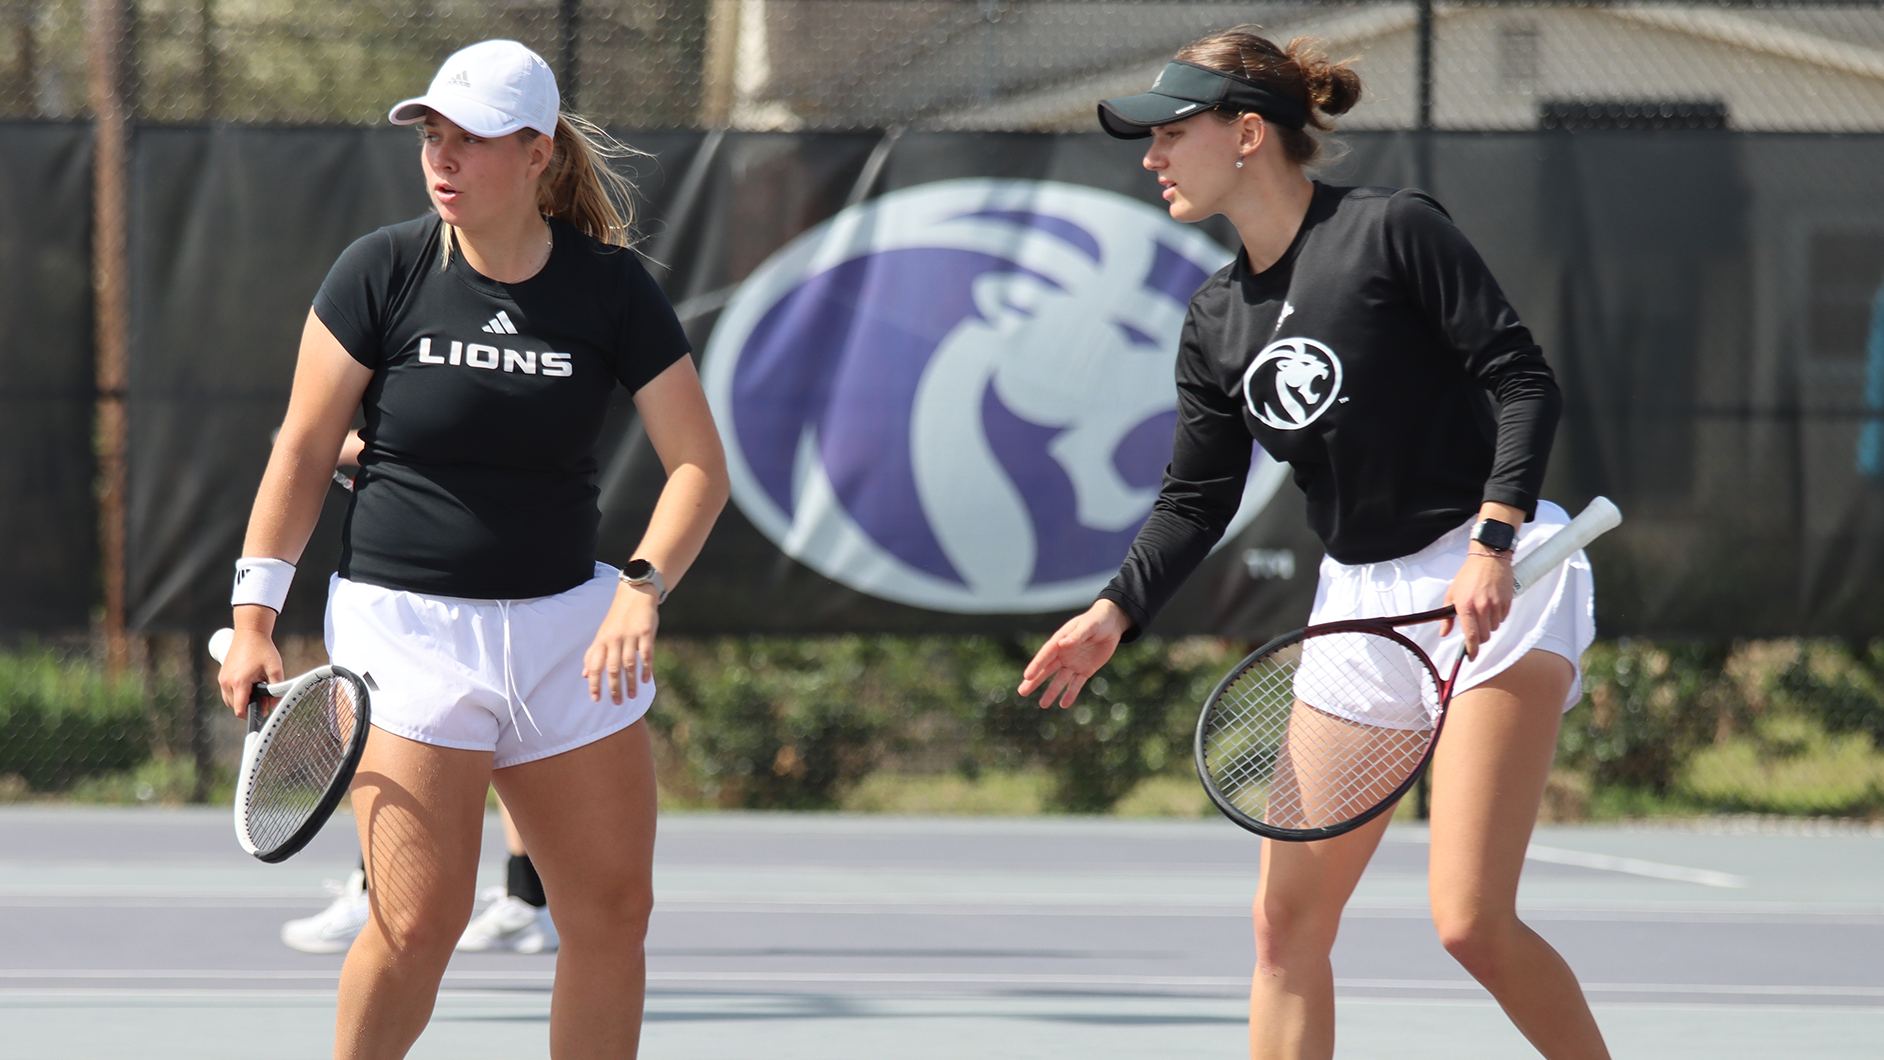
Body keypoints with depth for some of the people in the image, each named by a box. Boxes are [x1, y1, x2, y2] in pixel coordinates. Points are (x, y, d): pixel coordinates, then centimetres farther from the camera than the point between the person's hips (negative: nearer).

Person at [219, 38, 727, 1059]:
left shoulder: (611, 286, -2)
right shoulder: (382, 270, -5)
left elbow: (699, 464, -2)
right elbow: (302, 448, 1)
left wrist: (641, 589, -18)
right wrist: (253, 615, -5)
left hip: (565, 623, 3)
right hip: (404, 621, -3)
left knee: (613, 912, 3)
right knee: (419, 919, -14)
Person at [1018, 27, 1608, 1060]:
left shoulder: (1392, 231, -10)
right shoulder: (1218, 319, 10)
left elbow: (1523, 381, -12)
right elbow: (1195, 501, 12)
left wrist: (1493, 542, -24)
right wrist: (1114, 612, -5)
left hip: (1495, 578, -7)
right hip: (1359, 596, 7)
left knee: (1471, 918, -16)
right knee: (1286, 916, 2)